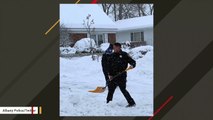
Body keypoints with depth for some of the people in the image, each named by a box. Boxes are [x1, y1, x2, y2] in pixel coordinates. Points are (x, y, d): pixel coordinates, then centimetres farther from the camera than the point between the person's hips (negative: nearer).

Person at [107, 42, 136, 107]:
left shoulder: (124, 55, -5)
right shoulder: (112, 55, 9)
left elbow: (133, 61, -3)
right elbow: (109, 66, 10)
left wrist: (132, 65, -25)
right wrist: (110, 74, 1)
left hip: (121, 76, -6)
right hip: (113, 76, 6)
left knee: (123, 89, -8)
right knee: (111, 89, 13)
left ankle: (132, 102, 1)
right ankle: (108, 102, 28)